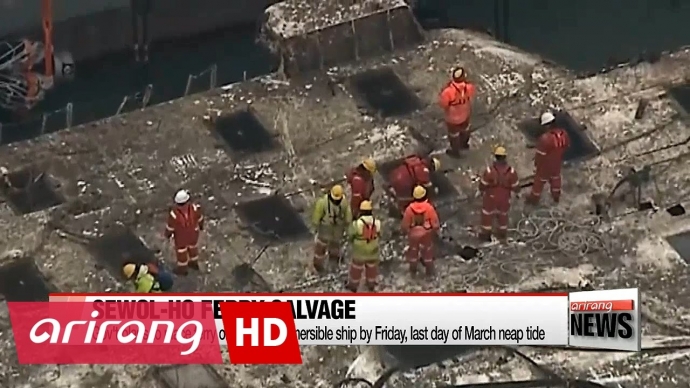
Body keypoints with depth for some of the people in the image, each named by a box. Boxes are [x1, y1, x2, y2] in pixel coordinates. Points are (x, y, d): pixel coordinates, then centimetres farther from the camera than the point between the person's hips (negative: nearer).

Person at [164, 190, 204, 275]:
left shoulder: (174, 214, -40)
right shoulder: (194, 208, -33)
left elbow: (170, 226, -20)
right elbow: (200, 218, -11)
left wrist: (168, 234, 3)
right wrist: (201, 225, 12)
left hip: (181, 236, -3)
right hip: (193, 233, 3)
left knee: (181, 250, 25)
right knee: (193, 246, 32)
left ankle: (182, 268, 49)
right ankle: (194, 263, 57)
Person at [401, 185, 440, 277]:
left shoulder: (410, 209, -24)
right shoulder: (429, 208, -25)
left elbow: (405, 225, -15)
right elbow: (435, 224, -18)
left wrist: (407, 231, 7)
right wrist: (434, 231, 3)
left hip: (413, 234, 0)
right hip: (426, 234, 0)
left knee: (413, 252, 24)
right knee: (427, 252, 23)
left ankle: (413, 271, 42)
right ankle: (429, 271, 38)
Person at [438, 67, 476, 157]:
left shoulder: (448, 91, -43)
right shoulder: (469, 87, -31)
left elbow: (442, 102, -25)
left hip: (453, 117, -3)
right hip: (465, 113, 3)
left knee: (453, 133, 26)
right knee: (465, 129, 35)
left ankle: (455, 151, 51)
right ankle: (464, 144, 64)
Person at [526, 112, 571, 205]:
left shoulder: (545, 138, -37)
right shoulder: (564, 134, -16)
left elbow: (540, 154, -25)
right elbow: (566, 147, 2)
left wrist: (536, 164, -7)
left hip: (545, 164, -5)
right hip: (557, 163, 6)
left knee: (539, 181, 18)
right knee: (555, 178, 30)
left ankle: (534, 199, 37)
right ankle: (556, 197, 51)